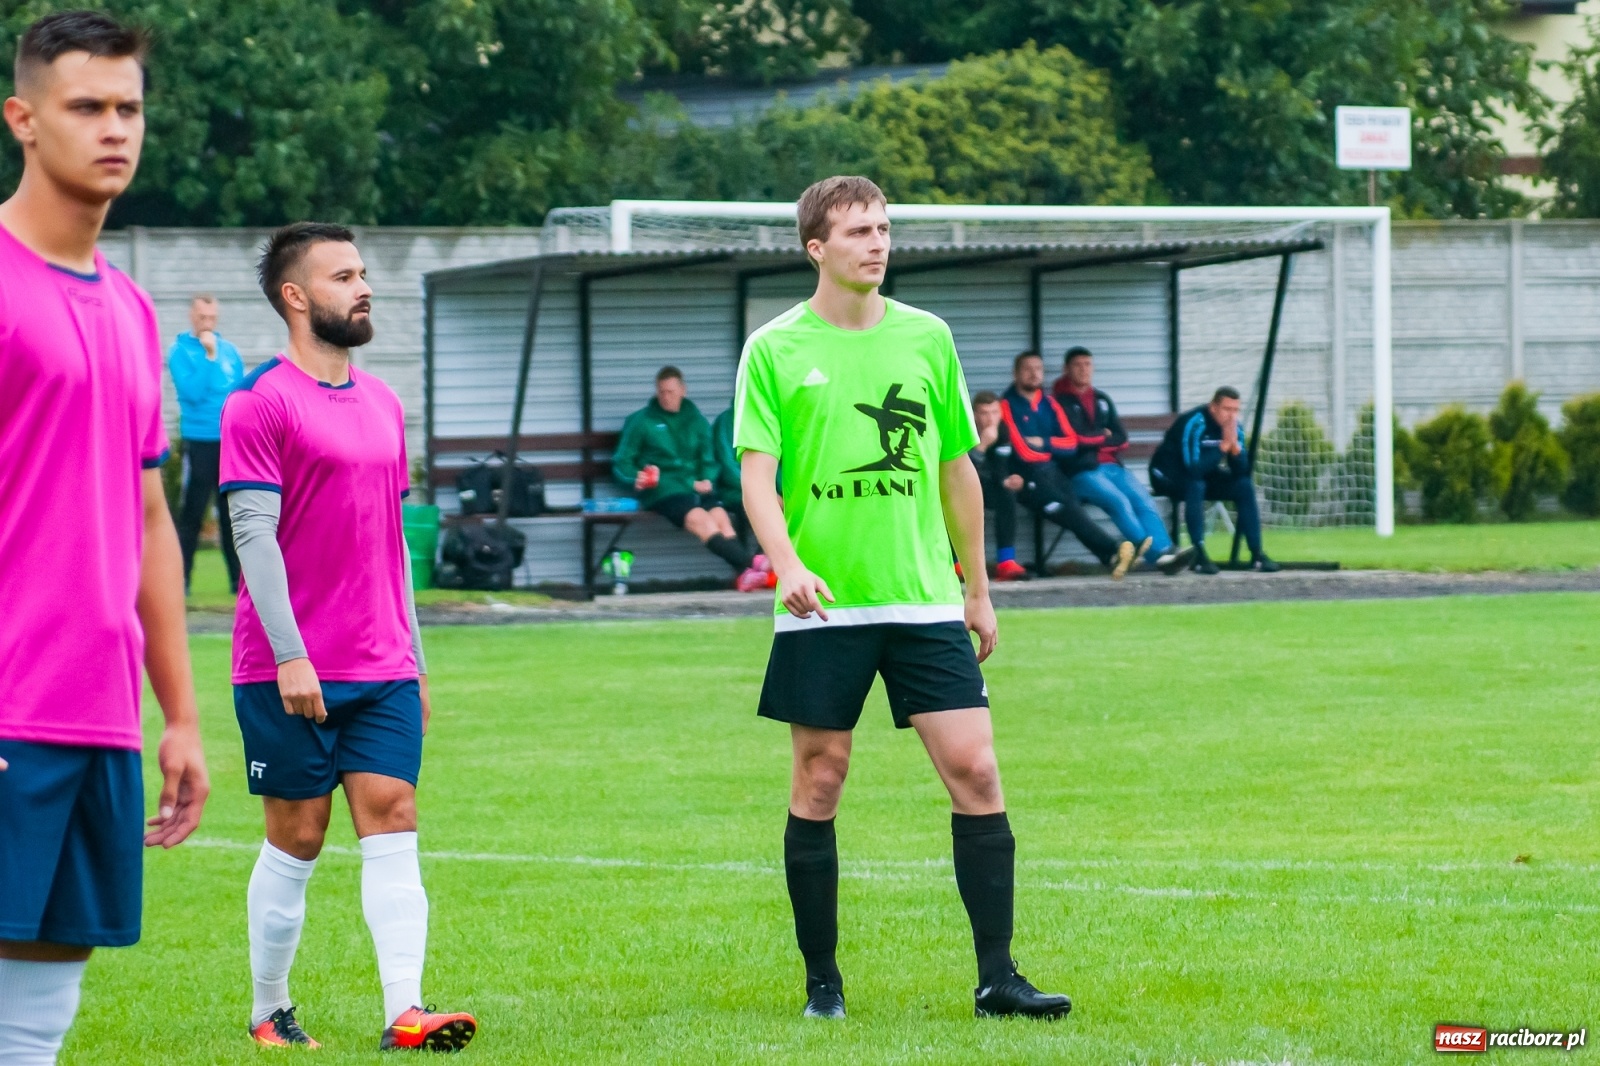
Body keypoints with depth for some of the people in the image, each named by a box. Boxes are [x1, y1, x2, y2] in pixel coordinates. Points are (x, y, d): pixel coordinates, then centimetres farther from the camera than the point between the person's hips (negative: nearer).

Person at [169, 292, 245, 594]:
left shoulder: (229, 351, 11)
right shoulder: (181, 351, -3)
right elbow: (191, 392, -16)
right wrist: (209, 357, -18)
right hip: (200, 442, -4)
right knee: (192, 512, -5)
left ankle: (239, 577, 10)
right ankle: (181, 578, -2)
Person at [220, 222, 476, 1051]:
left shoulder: (383, 406, 15)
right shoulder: (260, 403, -7)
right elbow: (254, 533, -13)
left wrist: (413, 659, 18)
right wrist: (289, 655, -19)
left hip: (383, 670, 6)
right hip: (290, 671, -6)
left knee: (391, 822, -6)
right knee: (297, 835, 1)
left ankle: (404, 1011, -14)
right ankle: (269, 1013, 14)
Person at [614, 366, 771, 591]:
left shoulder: (696, 421, 22)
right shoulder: (641, 421, 12)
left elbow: (708, 460, 21)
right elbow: (621, 462, 10)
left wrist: (706, 480, -2)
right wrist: (634, 479, -11)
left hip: (695, 486, 3)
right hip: (662, 489, -3)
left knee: (720, 515, -29)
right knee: (698, 517, -32)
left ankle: (744, 573, -48)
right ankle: (750, 562, -47)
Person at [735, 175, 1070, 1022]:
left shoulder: (926, 338, 9)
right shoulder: (776, 350, 0)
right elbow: (757, 473, -7)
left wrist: (977, 589, 17)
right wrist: (788, 563, -24)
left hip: (925, 600, 2)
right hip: (822, 605, -2)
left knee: (974, 770, -6)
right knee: (818, 783, 2)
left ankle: (996, 977, -3)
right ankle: (822, 980, 13)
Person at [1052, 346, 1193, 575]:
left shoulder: (1102, 400, 23)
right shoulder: (1062, 401, 5)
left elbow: (1122, 439, 13)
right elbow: (1075, 438, -8)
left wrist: (1093, 440, 0)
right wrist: (1104, 436, 6)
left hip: (1112, 466, 6)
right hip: (1083, 471, -6)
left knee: (1143, 500, -22)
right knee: (1119, 501, -30)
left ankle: (1165, 551, -40)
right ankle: (1155, 554, -42)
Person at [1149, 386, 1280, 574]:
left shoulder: (1235, 426, -7)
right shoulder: (1194, 423, -28)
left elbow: (1242, 471, -12)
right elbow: (1194, 469, -37)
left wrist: (1235, 445, -29)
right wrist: (1224, 445, -34)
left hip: (1204, 475, 7)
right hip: (1170, 477, -7)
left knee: (1245, 486, -12)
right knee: (1196, 485, -37)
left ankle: (1257, 554, -9)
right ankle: (1199, 555, -34)